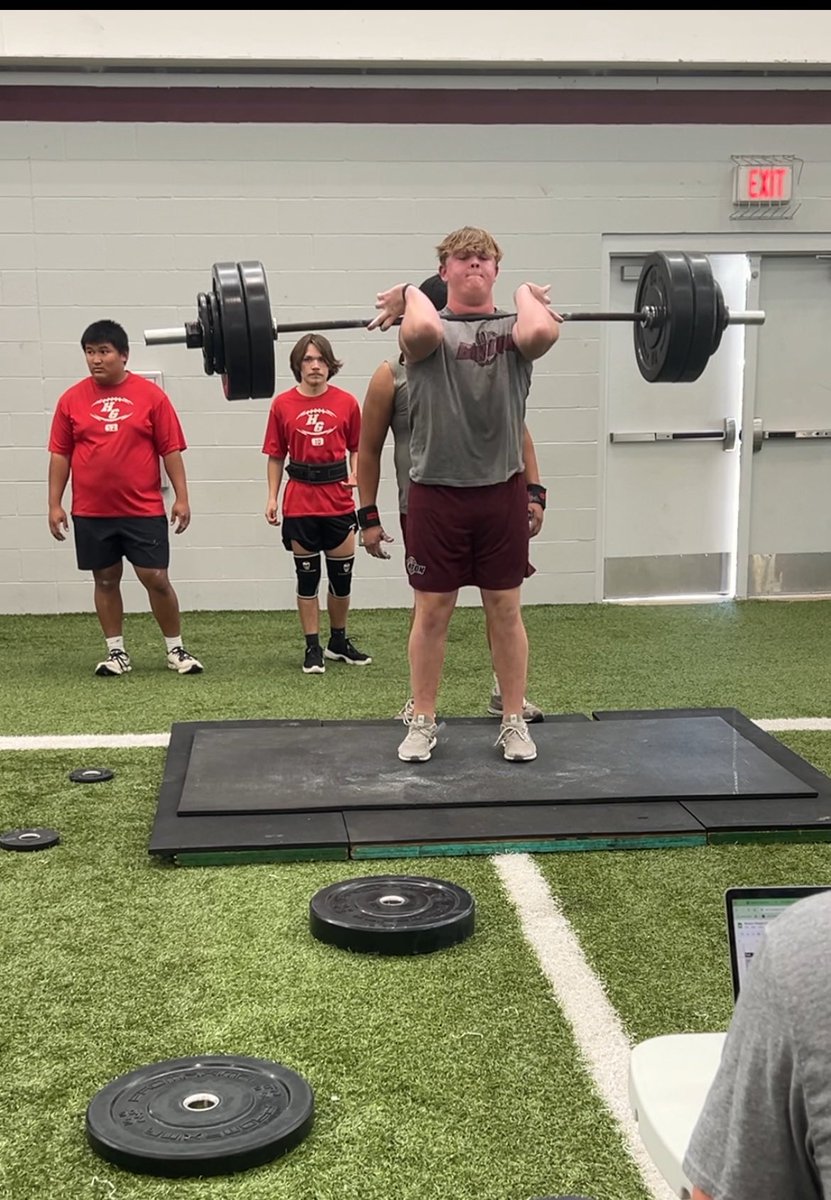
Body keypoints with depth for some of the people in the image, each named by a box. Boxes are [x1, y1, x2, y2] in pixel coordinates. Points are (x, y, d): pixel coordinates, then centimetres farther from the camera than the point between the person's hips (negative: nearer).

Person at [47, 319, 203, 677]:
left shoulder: (151, 395, -2)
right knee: (105, 580, 10)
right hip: (91, 512, 2)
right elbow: (60, 454, 6)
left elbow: (171, 449, -1)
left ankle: (176, 649, 15)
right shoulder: (72, 399, 3)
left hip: (143, 509, -2)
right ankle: (116, 651, 21)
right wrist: (55, 504, 3)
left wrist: (181, 497, -5)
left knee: (156, 578, 0)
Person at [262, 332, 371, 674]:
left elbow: (356, 447, 8)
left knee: (342, 576, 8)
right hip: (299, 502, -1)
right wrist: (272, 496, -2)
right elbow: (276, 456, 4)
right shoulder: (282, 404, -1)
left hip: (339, 501, 1)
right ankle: (313, 648, 14)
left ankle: (338, 642, 26)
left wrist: (355, 474, -10)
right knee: (307, 578, 6)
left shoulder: (347, 402, 0)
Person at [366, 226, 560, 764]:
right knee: (432, 610, 6)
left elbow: (543, 332, -23)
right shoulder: (427, 331, 0)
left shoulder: (514, 328, 3)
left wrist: (525, 293, -5)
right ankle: (424, 723, 19)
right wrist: (411, 296, -8)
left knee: (506, 609, 9)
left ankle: (514, 722, 19)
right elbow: (424, 330, -27)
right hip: (438, 492, -1)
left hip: (502, 491, 1)